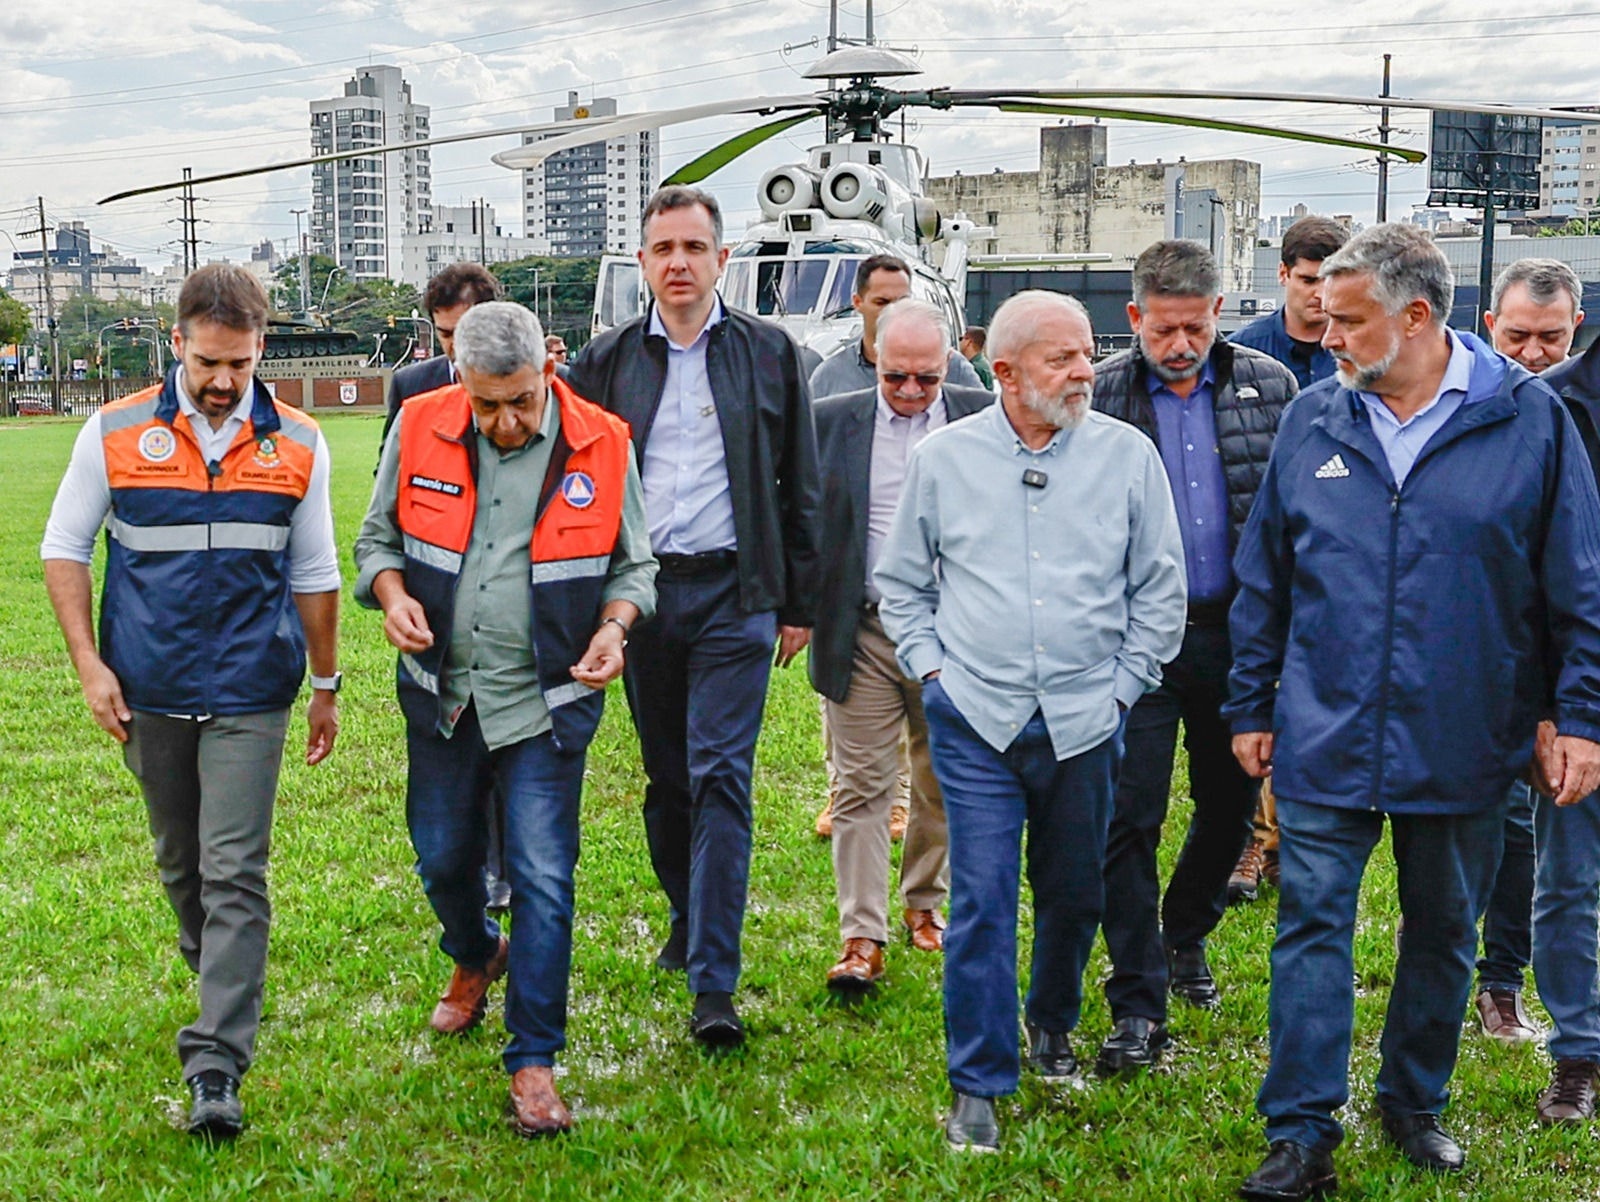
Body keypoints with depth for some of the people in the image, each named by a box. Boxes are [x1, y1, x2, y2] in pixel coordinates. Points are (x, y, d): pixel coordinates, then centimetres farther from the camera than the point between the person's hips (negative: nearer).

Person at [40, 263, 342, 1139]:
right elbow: (64, 549, 5)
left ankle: (217, 1068, -8)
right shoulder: (116, 434, -1)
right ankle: (217, 984, 41)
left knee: (234, 873, -8)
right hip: (150, 693, 2)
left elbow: (314, 574, 9)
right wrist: (89, 665, -4)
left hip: (250, 694, -1)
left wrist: (326, 686, 13)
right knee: (180, 862, 16)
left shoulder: (297, 444, 1)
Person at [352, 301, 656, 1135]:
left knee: (542, 879, -4)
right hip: (442, 692, 3)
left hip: (547, 700, -2)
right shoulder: (420, 430, -5)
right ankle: (476, 957, 50)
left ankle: (533, 1062, 8)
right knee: (443, 859, 17)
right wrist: (392, 593, -13)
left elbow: (632, 563, 4)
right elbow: (379, 536, 8)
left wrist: (615, 625, -15)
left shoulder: (601, 446, -8)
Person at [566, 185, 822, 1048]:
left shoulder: (768, 355, 5)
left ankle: (714, 984, -9)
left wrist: (797, 604, 5)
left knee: (720, 776, -9)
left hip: (733, 593, -3)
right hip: (639, 590, 3)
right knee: (665, 776, 12)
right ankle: (687, 922, 32)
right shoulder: (607, 360, 8)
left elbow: (799, 486, 7)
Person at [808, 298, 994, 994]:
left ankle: (925, 904, 32)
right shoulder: (832, 422, 3)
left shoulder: (983, 419, 2)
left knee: (943, 783, 13)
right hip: (861, 635, 0)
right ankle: (861, 938, 3)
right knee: (861, 790, 0)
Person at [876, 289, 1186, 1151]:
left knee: (1074, 895, 14)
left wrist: (1125, 684, 3)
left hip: (1084, 723, 1)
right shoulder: (943, 457, 1)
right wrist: (930, 668, 2)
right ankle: (978, 1085, 7)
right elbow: (900, 581, 11)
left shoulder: (1128, 454, 1)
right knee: (981, 902, -4)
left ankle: (1053, 1027, 40)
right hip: (976, 722, -1)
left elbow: (1161, 586, 7)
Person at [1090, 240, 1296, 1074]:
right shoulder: (1098, 394, -3)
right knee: (1130, 817, -4)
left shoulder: (1269, 386, 3)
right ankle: (1138, 1008, 3)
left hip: (1239, 632, 3)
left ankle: (1185, 936, 41)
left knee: (1231, 804, 15)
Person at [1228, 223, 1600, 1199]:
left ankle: (1416, 1106, 33)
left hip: (1464, 748, -1)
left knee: (1444, 935, 14)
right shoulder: (1312, 421, 2)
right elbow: (1263, 580, 8)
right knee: (1312, 931, 0)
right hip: (1325, 742, 1)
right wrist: (1251, 707, 8)